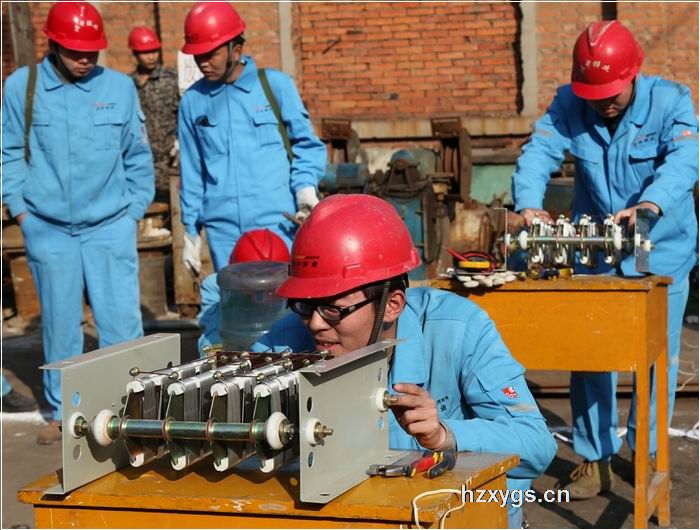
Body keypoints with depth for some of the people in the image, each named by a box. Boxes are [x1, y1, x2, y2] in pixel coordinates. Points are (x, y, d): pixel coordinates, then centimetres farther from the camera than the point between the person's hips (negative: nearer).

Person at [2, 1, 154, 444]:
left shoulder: (119, 87, -1)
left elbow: (138, 157, 7)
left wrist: (134, 211, 6)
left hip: (110, 226, 0)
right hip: (48, 230, 0)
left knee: (122, 321, -3)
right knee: (60, 324, 8)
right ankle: (62, 412, 20)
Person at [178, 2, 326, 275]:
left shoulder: (275, 85, -1)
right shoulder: (193, 101, 8)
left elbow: (306, 143, 6)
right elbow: (192, 170, 14)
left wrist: (305, 185, -12)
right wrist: (191, 230, 15)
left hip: (277, 222, -2)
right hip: (222, 229, 3)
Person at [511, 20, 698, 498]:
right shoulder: (569, 106, -9)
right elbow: (540, 152, -22)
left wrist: (649, 205, -52)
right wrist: (529, 204, -43)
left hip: (661, 251, -2)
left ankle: (649, 454, 19)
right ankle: (595, 460, 14)